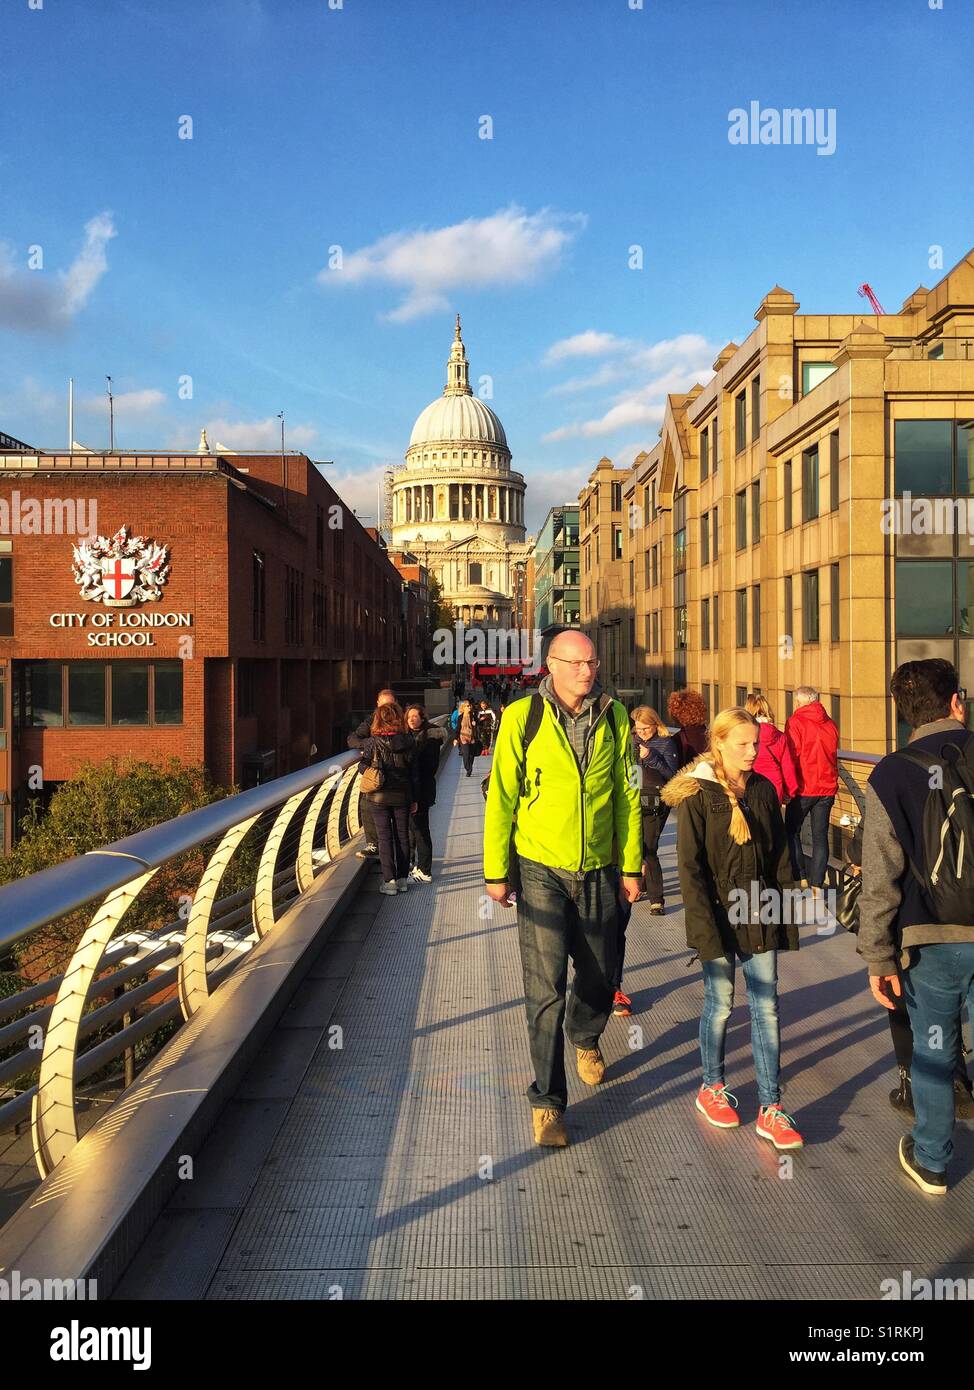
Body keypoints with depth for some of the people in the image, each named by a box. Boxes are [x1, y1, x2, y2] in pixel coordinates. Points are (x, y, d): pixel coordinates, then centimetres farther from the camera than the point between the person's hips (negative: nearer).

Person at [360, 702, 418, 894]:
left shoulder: (373, 743, -13)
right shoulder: (408, 741, -6)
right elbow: (414, 772, -1)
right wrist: (414, 799, 6)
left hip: (379, 797, -2)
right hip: (402, 796, 2)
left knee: (384, 838, 6)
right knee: (402, 836, 13)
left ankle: (389, 881, 5)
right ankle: (402, 879, 19)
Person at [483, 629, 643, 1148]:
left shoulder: (614, 718, 0)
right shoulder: (522, 717, -10)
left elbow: (627, 795, 6)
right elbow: (501, 797, -6)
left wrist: (631, 865, 8)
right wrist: (496, 871, -5)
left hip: (599, 872, 3)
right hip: (541, 871, -3)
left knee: (600, 975, 16)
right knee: (545, 988, -2)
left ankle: (585, 1037, 49)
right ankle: (547, 1099, 14)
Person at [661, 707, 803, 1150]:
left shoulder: (764, 790, 4)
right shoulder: (697, 794, -10)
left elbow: (779, 857, 9)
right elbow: (690, 868, -12)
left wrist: (783, 916, 4)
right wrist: (707, 931, -17)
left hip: (759, 917, 4)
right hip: (718, 917, -4)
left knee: (767, 1009, 5)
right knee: (719, 1005, 9)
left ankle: (770, 1109, 13)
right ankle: (712, 1087, 30)